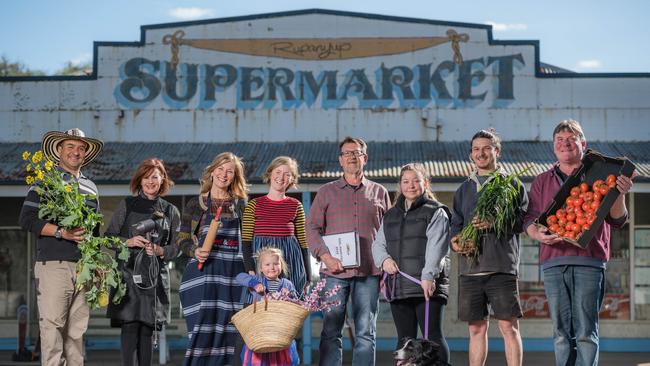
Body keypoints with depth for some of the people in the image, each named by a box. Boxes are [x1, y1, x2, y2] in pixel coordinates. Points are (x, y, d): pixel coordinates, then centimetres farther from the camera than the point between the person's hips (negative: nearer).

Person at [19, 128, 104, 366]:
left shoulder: (90, 187, 21)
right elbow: (27, 219, -6)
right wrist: (61, 232, -16)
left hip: (84, 266, 5)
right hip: (53, 265, -5)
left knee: (77, 329, 5)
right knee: (52, 325, -9)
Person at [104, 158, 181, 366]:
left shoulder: (171, 212, 12)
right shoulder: (127, 205, 8)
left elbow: (176, 247, 12)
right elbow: (109, 236, 7)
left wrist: (160, 251, -8)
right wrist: (128, 242, -10)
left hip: (156, 277, 2)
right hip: (129, 273, -2)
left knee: (147, 330, 3)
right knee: (130, 327, -10)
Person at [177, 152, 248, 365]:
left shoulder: (241, 206, 12)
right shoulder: (195, 205, 7)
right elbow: (182, 239, 6)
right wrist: (195, 251, -14)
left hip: (233, 276, 2)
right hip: (203, 274, -2)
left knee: (225, 331, 1)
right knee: (202, 330, -7)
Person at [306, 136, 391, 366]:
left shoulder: (379, 192, 14)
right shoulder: (326, 192, 12)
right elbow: (312, 228, 6)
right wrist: (326, 256, -10)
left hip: (369, 272, 1)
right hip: (335, 271, -1)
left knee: (366, 333, 1)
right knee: (331, 331, -2)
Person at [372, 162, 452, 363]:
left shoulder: (435, 212, 3)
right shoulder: (391, 215, 21)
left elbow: (436, 246, -10)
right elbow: (378, 244, 18)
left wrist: (429, 276, -23)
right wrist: (384, 259, -5)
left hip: (427, 286, -5)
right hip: (398, 286, 5)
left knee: (433, 335, -9)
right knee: (405, 339, 7)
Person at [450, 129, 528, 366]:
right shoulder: (464, 189, 20)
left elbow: (523, 220, -3)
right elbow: (456, 223, 19)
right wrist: (454, 240, -2)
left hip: (501, 266, -4)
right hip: (470, 267, 4)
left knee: (508, 326, -6)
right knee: (476, 328, 8)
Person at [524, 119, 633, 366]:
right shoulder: (542, 181, 20)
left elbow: (617, 221, 7)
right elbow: (530, 218, 15)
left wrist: (619, 195, -12)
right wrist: (537, 234, -7)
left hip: (589, 262, -3)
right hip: (554, 262, 3)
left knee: (585, 332, -8)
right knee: (561, 333, 2)